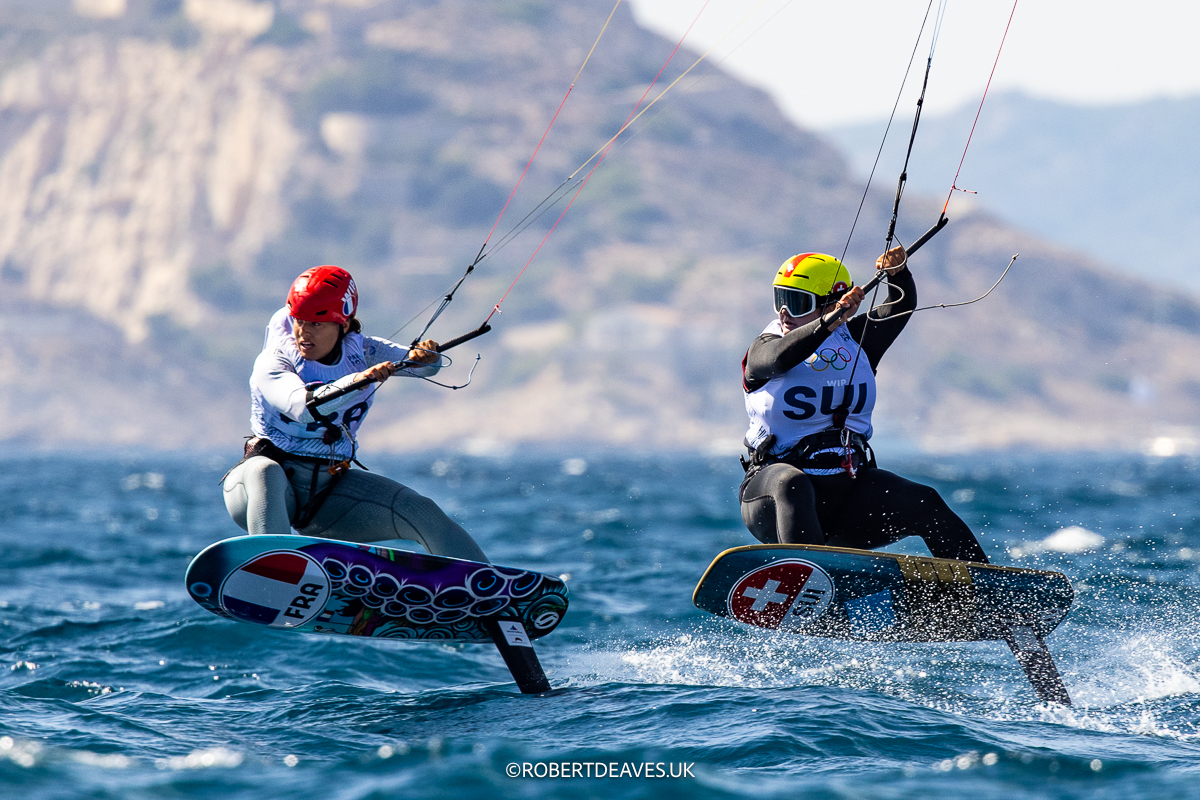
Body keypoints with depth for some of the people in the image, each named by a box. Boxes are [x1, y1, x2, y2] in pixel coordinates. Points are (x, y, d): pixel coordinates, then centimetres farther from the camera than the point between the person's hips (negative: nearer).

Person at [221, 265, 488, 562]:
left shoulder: (359, 351, 2)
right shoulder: (272, 364, -14)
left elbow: (425, 365, 0)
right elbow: (302, 407, -34)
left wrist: (422, 356, -25)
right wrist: (358, 380, -48)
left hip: (330, 488, 5)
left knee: (423, 513, -9)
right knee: (265, 471, -41)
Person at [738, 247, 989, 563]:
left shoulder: (856, 340, 9)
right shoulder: (764, 348, -3)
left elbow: (900, 308, -2)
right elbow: (781, 357, -27)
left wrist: (898, 273, -22)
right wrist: (830, 322, -41)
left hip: (849, 484, 4)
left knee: (926, 505, -14)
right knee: (791, 484, -39)